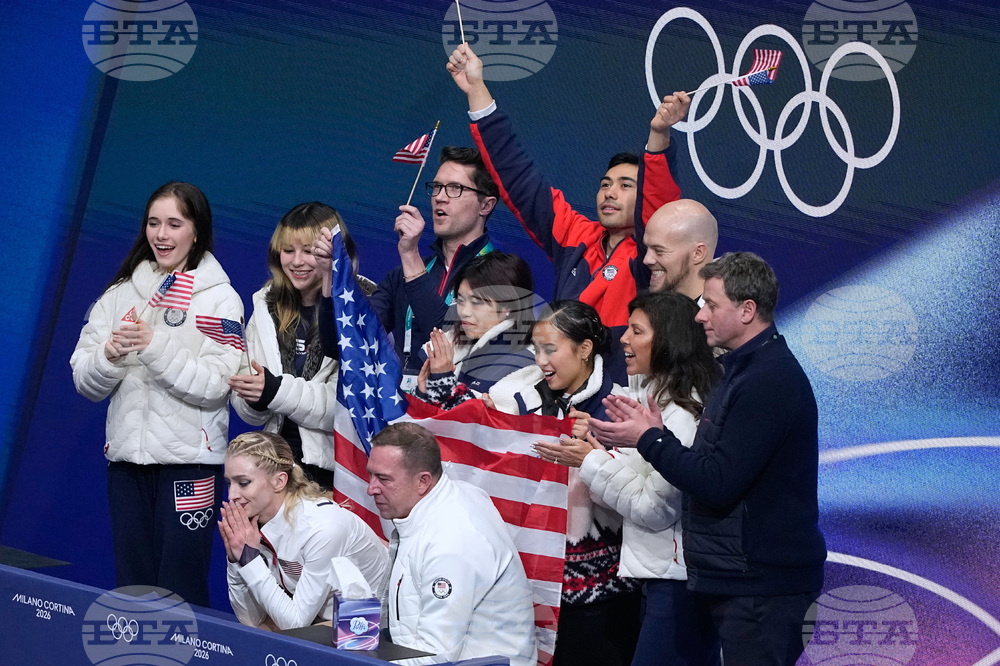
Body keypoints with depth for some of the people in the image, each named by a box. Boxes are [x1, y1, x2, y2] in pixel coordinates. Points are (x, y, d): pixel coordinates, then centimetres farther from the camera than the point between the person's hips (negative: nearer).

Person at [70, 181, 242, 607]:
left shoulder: (220, 299, 0)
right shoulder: (122, 293, 12)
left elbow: (215, 386, -12)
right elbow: (84, 381, 7)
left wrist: (155, 346, -20)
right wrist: (108, 356, -14)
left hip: (189, 459, -4)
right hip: (127, 456, 4)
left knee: (181, 591, -5)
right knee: (131, 585, 8)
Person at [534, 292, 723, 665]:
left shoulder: (681, 415, -17)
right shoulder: (653, 396, 13)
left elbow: (656, 510, -15)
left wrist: (591, 462, -11)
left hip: (677, 582, -10)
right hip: (659, 576, 10)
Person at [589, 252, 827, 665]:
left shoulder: (770, 380, -18)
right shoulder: (745, 370, 17)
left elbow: (718, 485, -22)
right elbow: (713, 466, 17)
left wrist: (650, 440, -12)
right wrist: (652, 433, 6)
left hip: (760, 587, -11)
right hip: (741, 578, 11)